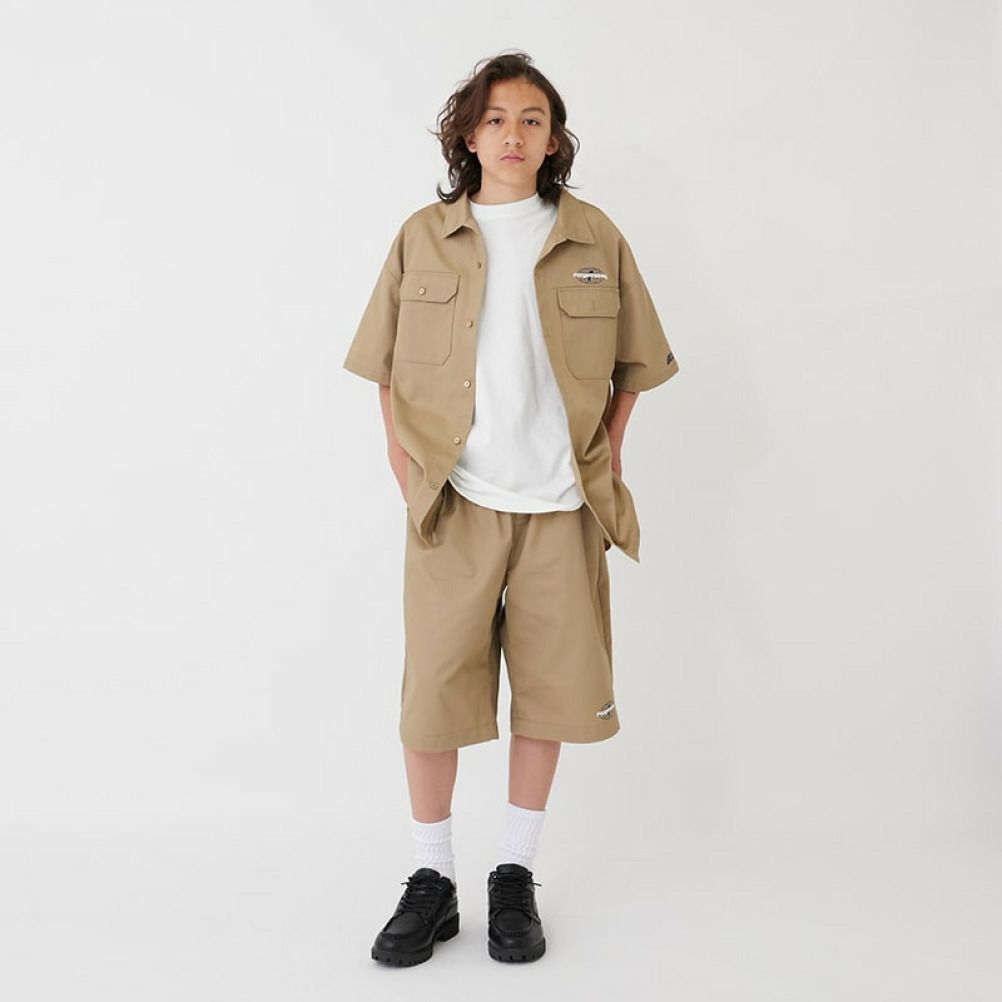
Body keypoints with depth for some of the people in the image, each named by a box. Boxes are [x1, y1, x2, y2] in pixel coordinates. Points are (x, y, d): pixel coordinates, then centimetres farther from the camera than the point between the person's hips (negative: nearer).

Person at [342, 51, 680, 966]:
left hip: (560, 505, 1)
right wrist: (403, 452, 2)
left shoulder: (594, 238, 5)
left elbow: (634, 358, 14)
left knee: (548, 689, 7)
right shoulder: (424, 237, 5)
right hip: (453, 506, 0)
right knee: (432, 691, 1)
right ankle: (432, 882, 19)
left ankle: (517, 876, 24)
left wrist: (608, 447, 5)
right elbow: (386, 361, 12)